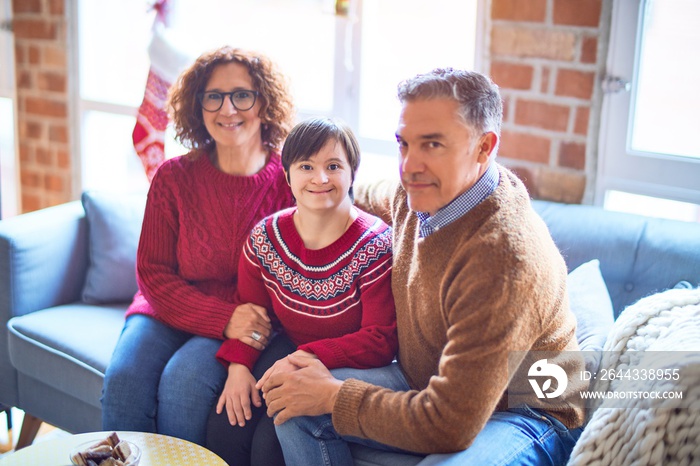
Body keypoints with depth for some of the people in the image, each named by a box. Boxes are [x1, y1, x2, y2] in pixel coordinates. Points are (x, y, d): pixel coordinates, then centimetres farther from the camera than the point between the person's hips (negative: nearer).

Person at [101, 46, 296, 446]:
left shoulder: (290, 180, -8)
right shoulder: (174, 178, -3)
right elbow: (153, 273, -3)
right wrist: (223, 319, -18)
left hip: (251, 323, -2)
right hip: (170, 311, 2)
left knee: (182, 381, -28)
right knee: (124, 380, -24)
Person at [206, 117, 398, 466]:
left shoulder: (375, 246, -16)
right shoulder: (265, 237, -2)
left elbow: (381, 340, -18)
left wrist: (307, 358, -29)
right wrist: (238, 365, -11)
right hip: (286, 357, 5)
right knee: (225, 426, -18)